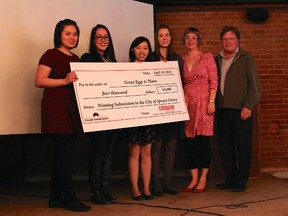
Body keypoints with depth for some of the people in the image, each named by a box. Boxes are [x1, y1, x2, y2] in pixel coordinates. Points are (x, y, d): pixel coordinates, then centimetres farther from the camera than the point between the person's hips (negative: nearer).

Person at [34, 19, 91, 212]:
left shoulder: (76, 58, 18)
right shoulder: (51, 55, -4)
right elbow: (39, 81, -13)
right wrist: (65, 81, -23)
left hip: (72, 110, 8)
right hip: (56, 110, -8)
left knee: (62, 154, 10)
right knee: (64, 153, -7)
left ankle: (56, 198, 17)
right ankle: (69, 198, 0)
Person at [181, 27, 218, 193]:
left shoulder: (207, 57, 2)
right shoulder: (181, 60, 12)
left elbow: (214, 81, -3)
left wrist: (212, 101, -11)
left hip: (203, 102, -3)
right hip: (187, 103, 4)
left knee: (204, 139, -1)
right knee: (189, 140, 3)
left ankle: (203, 179, 9)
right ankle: (194, 178, 14)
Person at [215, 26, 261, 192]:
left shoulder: (246, 58, 1)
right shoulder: (217, 60, 14)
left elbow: (254, 85, -4)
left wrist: (248, 106, -12)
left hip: (241, 110, -5)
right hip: (222, 110, 5)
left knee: (243, 146, 0)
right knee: (225, 146, 9)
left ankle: (241, 181, 10)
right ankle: (230, 178, 21)